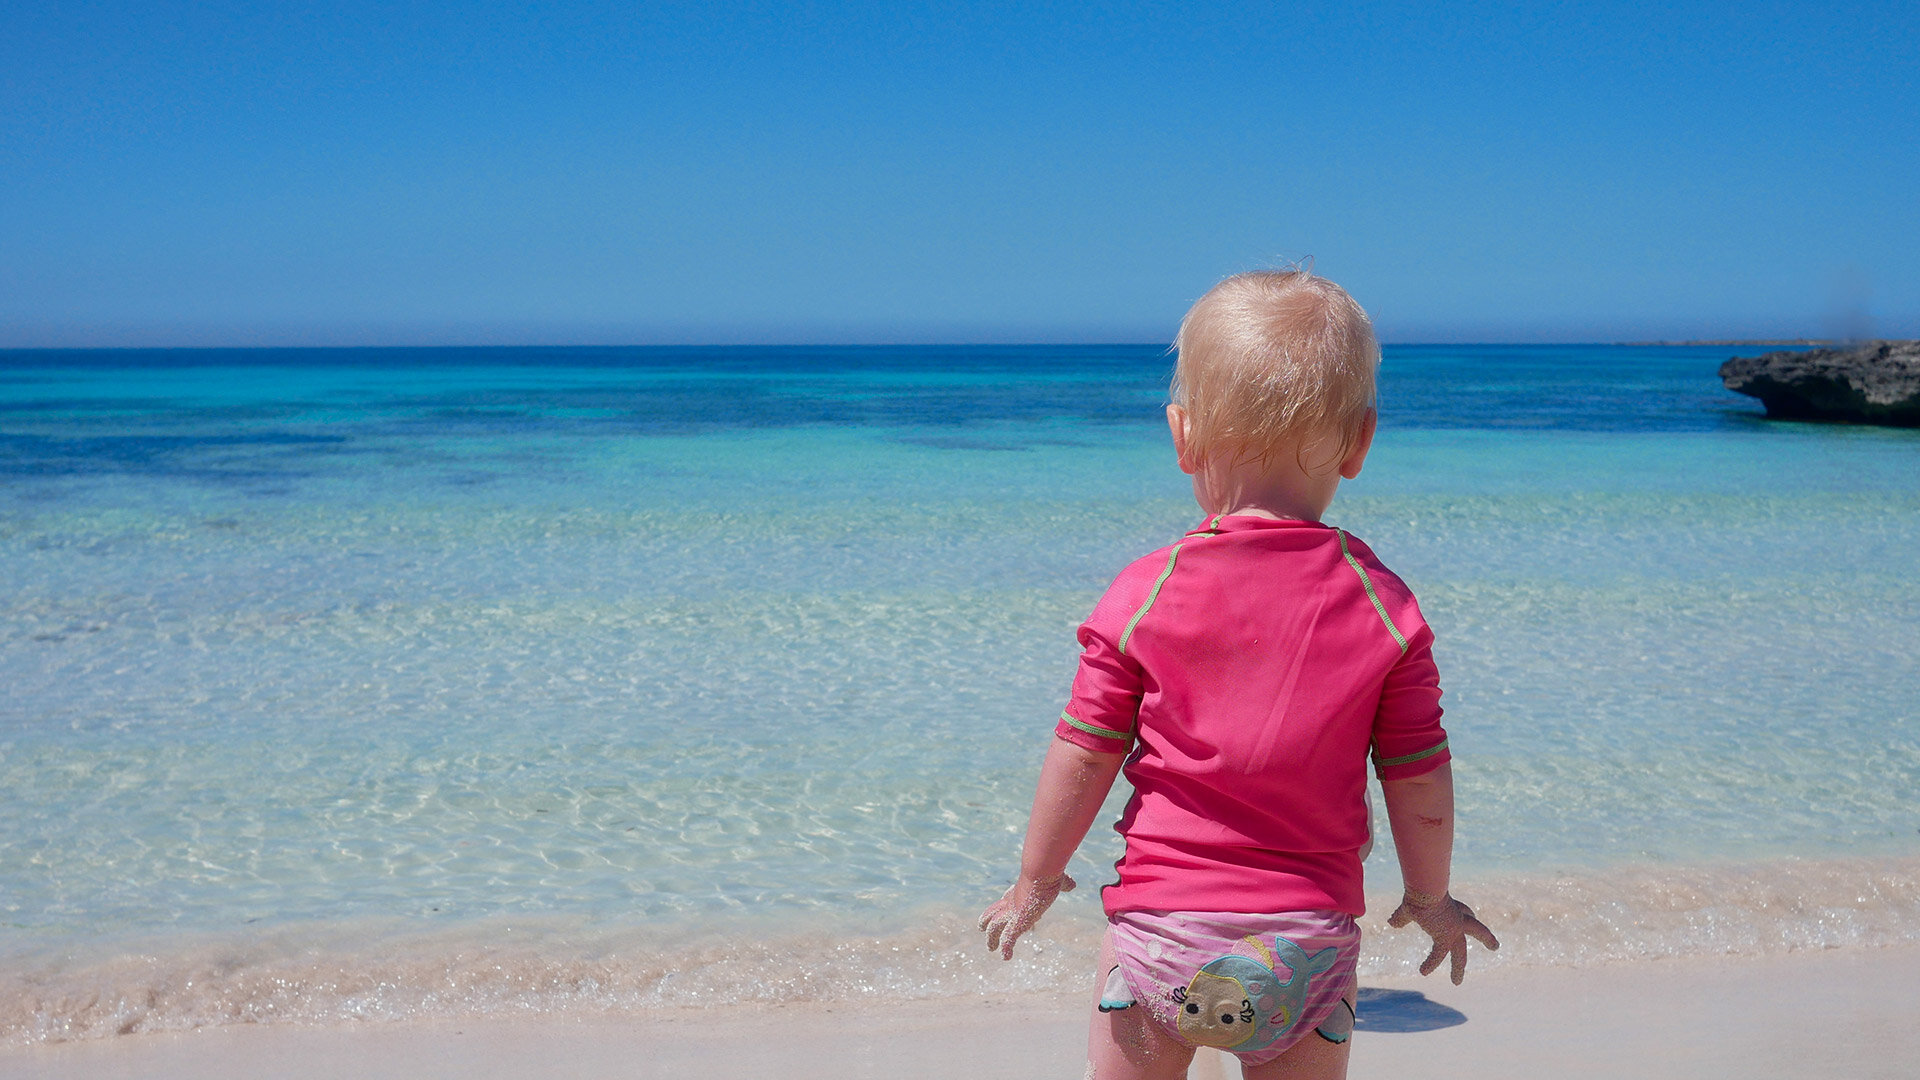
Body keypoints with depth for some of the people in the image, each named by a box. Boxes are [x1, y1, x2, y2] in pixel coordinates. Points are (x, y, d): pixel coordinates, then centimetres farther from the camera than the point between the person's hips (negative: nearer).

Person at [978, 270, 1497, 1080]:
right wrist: (1429, 898, 18)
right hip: (1309, 941, 1)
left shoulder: (1142, 596, -8)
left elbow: (1081, 761, -5)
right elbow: (1420, 788, 0)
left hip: (1162, 925, -1)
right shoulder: (1386, 608, -5)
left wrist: (1035, 880, 11)